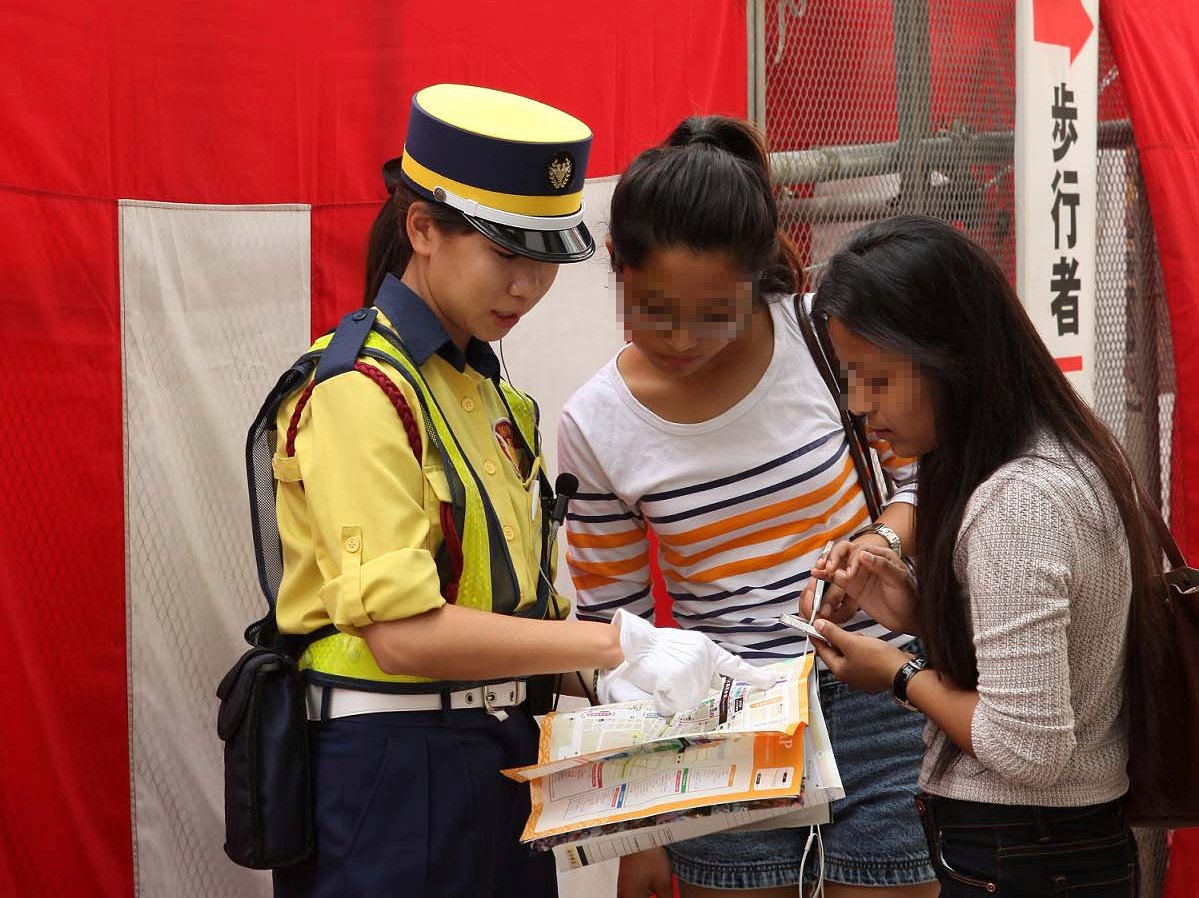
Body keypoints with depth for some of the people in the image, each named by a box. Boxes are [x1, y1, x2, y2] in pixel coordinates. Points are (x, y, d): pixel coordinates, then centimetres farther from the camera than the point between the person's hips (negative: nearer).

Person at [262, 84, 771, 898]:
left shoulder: (483, 389, 13)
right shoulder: (360, 392, -14)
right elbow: (404, 631, -22)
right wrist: (617, 646, -23)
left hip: (496, 759, 8)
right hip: (391, 768, -8)